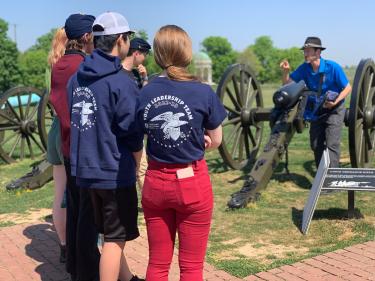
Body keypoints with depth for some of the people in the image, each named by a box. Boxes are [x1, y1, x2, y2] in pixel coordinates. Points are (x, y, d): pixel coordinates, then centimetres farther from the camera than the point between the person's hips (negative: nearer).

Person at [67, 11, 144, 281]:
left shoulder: (76, 78, 5)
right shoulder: (121, 82, -17)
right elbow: (132, 135, -14)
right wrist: (134, 169, 2)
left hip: (85, 170, 8)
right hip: (115, 171, -8)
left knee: (110, 233, 22)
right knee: (115, 239, 5)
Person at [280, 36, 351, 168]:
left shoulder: (333, 67, -19)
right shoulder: (305, 68, -7)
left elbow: (348, 88, -12)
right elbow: (287, 83, -4)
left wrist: (335, 102, -25)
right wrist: (285, 71, -23)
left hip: (334, 109, -5)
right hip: (316, 110, 5)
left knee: (331, 145, -13)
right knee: (316, 145, 9)